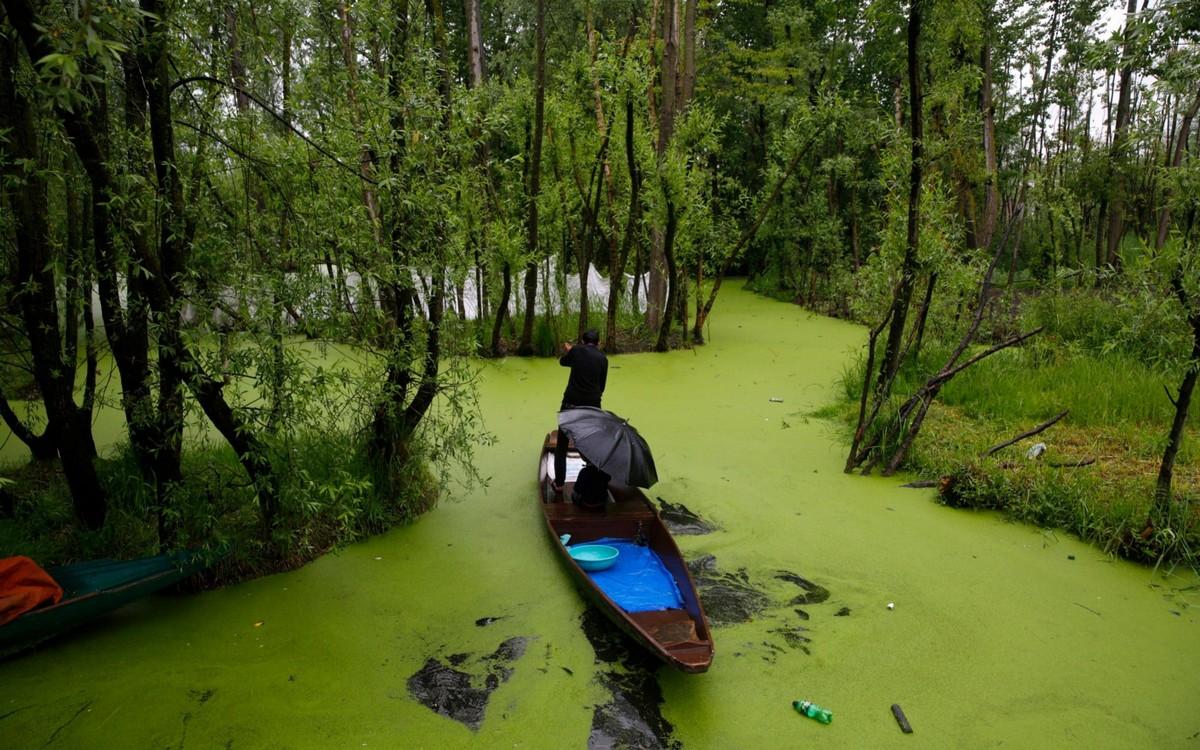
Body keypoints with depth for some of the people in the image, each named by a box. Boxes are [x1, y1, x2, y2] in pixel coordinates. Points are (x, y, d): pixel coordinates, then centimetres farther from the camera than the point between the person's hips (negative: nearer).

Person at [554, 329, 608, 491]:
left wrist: (567, 351, 40)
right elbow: (602, 386, 8)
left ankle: (559, 482, 14)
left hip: (571, 403, -1)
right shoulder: (602, 358, 3)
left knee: (561, 445, 12)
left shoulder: (576, 351, 0)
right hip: (593, 405, 1)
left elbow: (562, 362, 21)